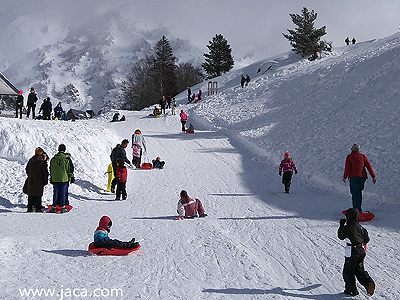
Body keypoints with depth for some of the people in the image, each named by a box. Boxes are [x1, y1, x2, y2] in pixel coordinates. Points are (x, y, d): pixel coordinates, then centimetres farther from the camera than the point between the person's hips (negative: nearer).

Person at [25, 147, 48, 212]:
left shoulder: (31, 160, 7)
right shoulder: (42, 161, -10)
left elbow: (27, 169, 15)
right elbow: (45, 172, -9)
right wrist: (46, 180, -1)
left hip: (31, 180, 5)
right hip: (39, 181, -5)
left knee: (30, 195, 10)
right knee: (38, 195, -1)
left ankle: (30, 208, 10)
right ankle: (38, 208, -3)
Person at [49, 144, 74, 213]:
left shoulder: (53, 159, 4)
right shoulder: (67, 159, -5)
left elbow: (51, 169, 10)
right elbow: (70, 169, -4)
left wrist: (51, 178, 19)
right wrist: (72, 177, 4)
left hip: (55, 179, 3)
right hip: (64, 179, -2)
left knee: (55, 193, 8)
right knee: (63, 193, 2)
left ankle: (54, 207, 8)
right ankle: (63, 207, 2)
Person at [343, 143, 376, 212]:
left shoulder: (349, 157, -1)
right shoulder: (363, 157, 9)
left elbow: (347, 168, -7)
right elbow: (369, 167, 5)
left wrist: (344, 177, 0)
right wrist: (373, 177, 6)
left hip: (353, 177, -4)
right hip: (363, 177, 4)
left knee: (355, 193, -3)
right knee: (359, 192, 20)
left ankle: (357, 210, -10)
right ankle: (358, 207, 21)